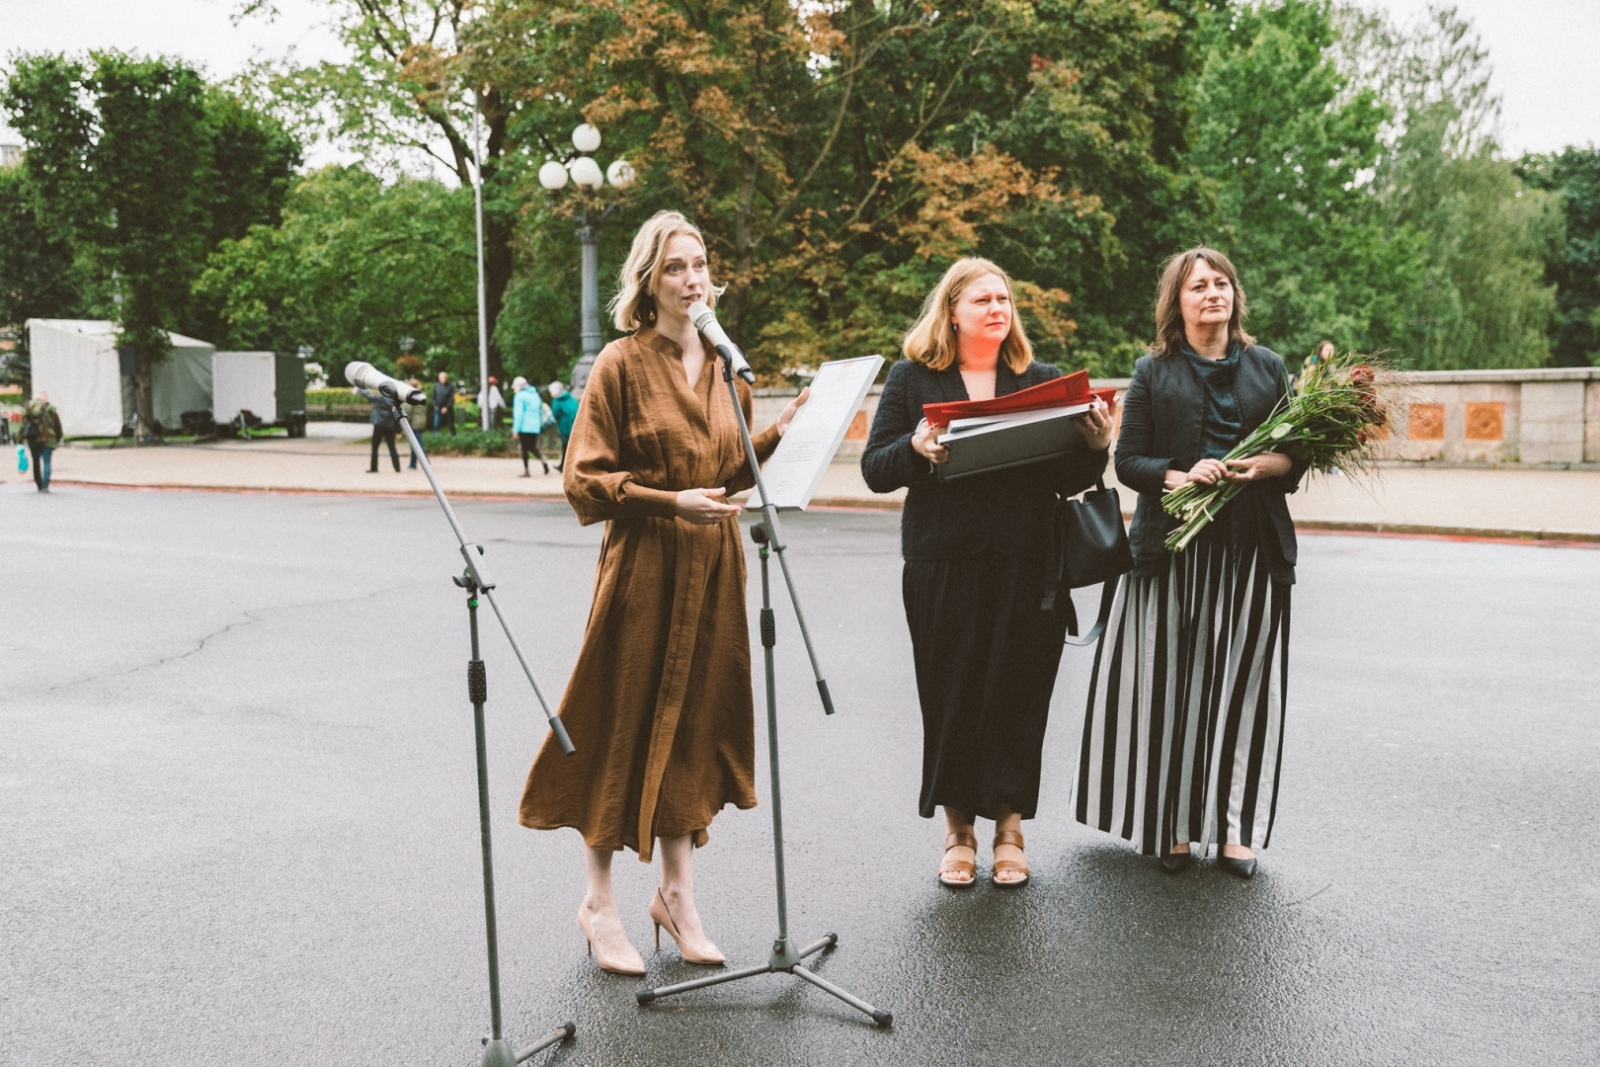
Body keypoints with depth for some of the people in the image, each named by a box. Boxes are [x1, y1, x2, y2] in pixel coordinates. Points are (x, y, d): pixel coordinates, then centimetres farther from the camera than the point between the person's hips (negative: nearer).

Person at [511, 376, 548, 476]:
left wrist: (516, 429, -10)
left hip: (524, 427, -6)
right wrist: (540, 425, 20)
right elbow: (541, 411, 17)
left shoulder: (520, 396, -7)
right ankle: (543, 461, -11)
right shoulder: (535, 395, 16)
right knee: (533, 447, 13)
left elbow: (519, 414, -13)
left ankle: (526, 471, 3)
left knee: (525, 448, 1)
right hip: (536, 427, 6)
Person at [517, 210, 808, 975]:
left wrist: (776, 435, -1)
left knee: (694, 723, 10)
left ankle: (677, 893, 24)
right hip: (642, 567, -5)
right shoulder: (621, 364, -6)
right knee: (624, 725, 2)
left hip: (712, 567, 6)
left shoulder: (724, 365, 12)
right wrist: (669, 500, -20)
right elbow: (585, 479, -9)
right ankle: (599, 903, 17)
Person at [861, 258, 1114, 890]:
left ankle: (1009, 827, 21)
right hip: (943, 562, -1)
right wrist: (916, 448, -17)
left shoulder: (1043, 380, 12)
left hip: (1026, 565, 1)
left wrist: (1096, 445, -11)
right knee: (950, 695, 4)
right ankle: (957, 830, 21)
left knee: (1018, 694, 4)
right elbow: (875, 470, 2)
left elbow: (1068, 481, 9)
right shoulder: (912, 378, 7)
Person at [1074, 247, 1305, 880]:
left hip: (1253, 549, 2)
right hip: (1175, 549, -1)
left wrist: (1270, 465, -10)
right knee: (1171, 682, -2)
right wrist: (1177, 477, -16)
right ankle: (1175, 827, 9)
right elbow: (1128, 460, 3)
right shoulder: (1154, 373, 8)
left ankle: (1236, 828, 12)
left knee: (1243, 683, 2)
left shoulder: (1268, 368, 14)